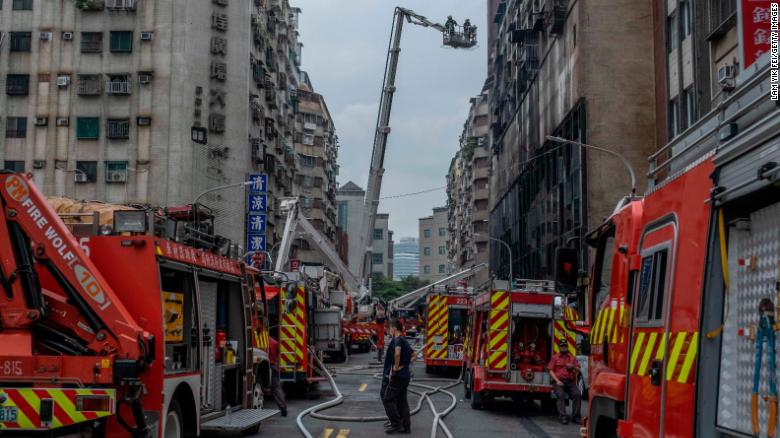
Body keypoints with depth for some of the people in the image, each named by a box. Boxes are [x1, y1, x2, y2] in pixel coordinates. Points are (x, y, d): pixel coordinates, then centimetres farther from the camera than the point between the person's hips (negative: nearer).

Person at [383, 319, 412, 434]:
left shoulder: (398, 340, -14)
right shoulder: (405, 341, 16)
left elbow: (397, 353, -34)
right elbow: (410, 356, 27)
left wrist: (396, 367, -20)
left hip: (398, 375, -9)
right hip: (406, 375, 9)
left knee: (388, 399, -2)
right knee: (402, 400, 12)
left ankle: (396, 425, -4)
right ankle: (406, 427, 11)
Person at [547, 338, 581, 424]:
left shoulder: (572, 358, 20)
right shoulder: (555, 357, 13)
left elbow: (578, 370, 13)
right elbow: (550, 370, 4)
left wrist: (573, 367, -10)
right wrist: (557, 381, -10)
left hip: (570, 382, 2)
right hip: (559, 382, -2)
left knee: (577, 394, -25)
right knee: (560, 395, -30)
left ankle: (575, 416, -22)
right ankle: (562, 417, -34)